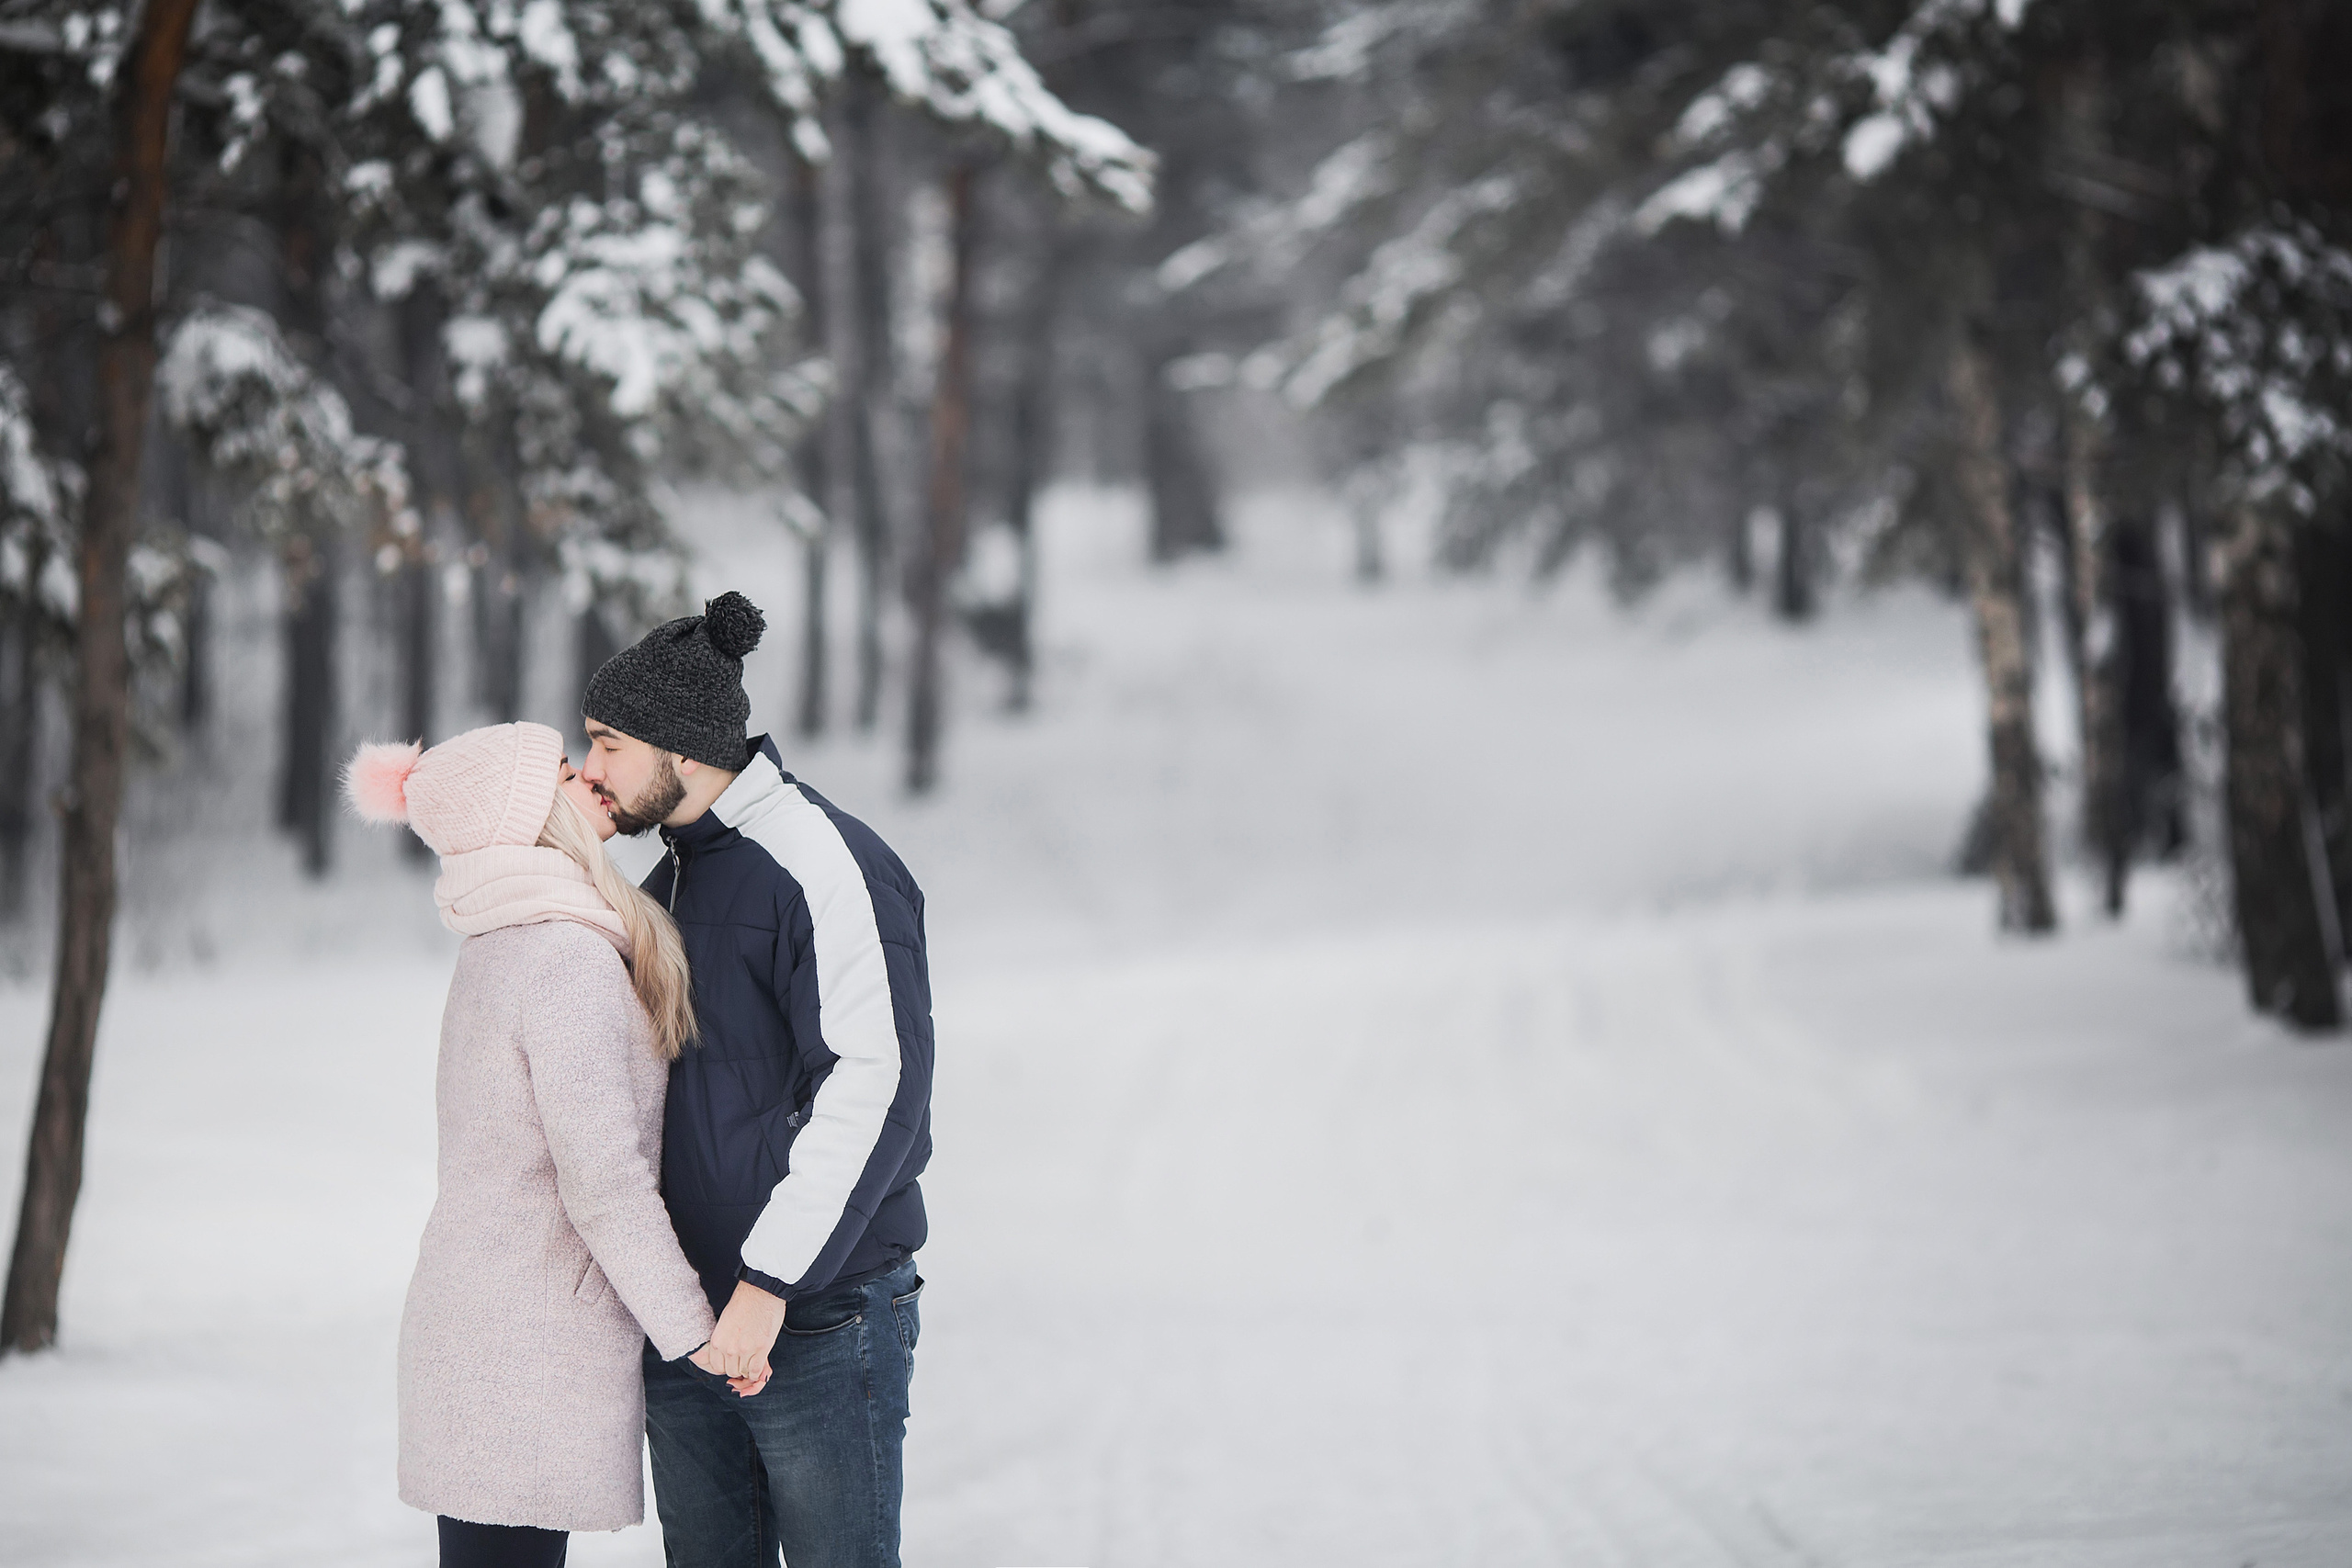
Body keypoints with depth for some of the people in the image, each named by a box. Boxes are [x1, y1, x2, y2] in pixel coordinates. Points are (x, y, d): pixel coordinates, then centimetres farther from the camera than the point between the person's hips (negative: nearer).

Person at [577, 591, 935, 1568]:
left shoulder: (826, 864, -13)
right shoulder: (666, 883, 16)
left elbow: (876, 1084, -22)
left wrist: (769, 1281, -24)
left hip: (820, 1329, -8)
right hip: (684, 1330, 8)